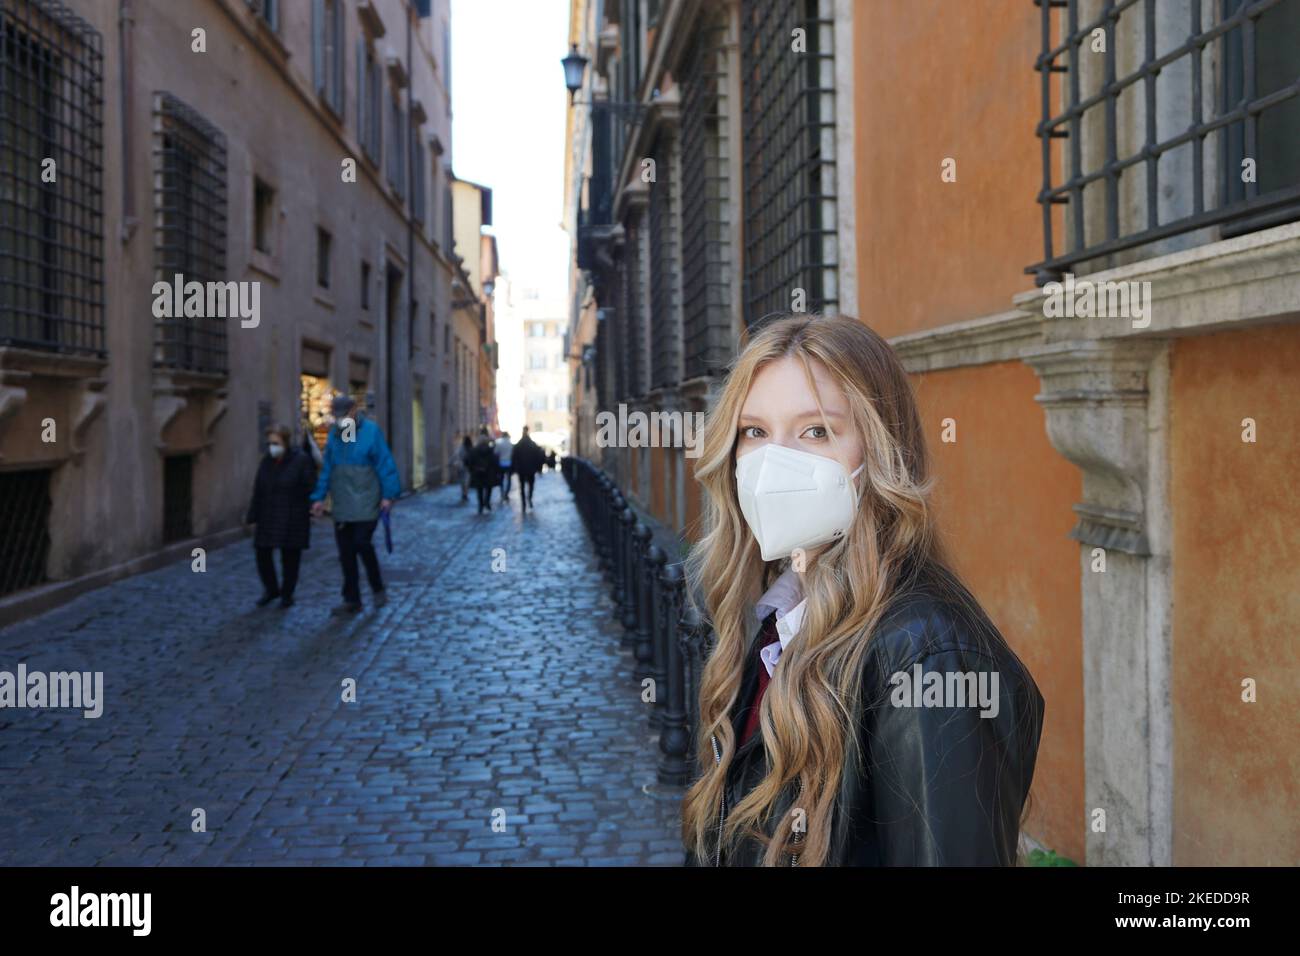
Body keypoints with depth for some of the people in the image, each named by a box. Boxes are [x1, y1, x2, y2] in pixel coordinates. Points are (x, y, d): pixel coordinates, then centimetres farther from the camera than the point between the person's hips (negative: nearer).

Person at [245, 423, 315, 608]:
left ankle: (287, 593, 19)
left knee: (290, 557, 4)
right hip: (268, 517, 5)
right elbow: (258, 491, 9)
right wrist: (252, 515, 7)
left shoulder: (301, 459, -8)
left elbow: (310, 488, -8)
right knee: (262, 553, 2)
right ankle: (271, 589, 22)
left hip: (292, 518, -4)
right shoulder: (266, 461, 8)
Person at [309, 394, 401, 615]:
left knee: (362, 543, -14)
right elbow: (326, 469, 15)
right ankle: (351, 600, 15)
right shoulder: (334, 434, 11)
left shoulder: (370, 431, -6)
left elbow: (385, 463, -7)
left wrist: (388, 495, -12)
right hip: (342, 506, 6)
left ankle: (378, 589, 9)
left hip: (365, 504, -5)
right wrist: (320, 496, 12)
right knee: (346, 553, 6)